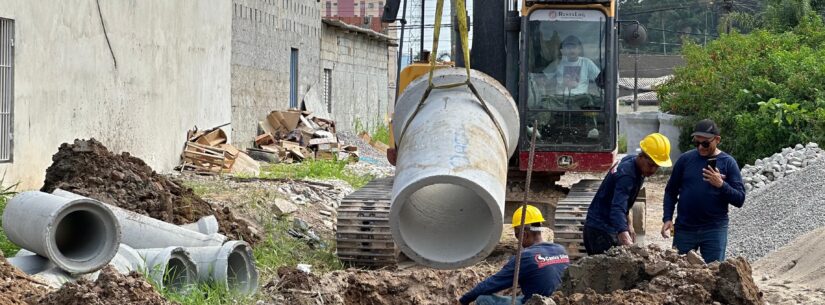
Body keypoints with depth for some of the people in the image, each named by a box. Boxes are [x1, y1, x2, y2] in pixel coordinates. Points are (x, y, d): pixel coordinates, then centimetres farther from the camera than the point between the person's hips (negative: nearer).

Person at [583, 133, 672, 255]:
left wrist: (629, 224, 17)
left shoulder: (630, 160, 3)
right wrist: (629, 245, -52)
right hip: (601, 231, -9)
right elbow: (617, 210, -40)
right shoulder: (627, 174, -26)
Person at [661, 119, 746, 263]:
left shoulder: (728, 163, -1)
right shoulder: (686, 159, 3)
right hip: (685, 229, 2)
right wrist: (667, 219, -2)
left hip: (715, 230, -2)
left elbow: (739, 199, -4)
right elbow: (671, 191, 9)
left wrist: (721, 185, -20)